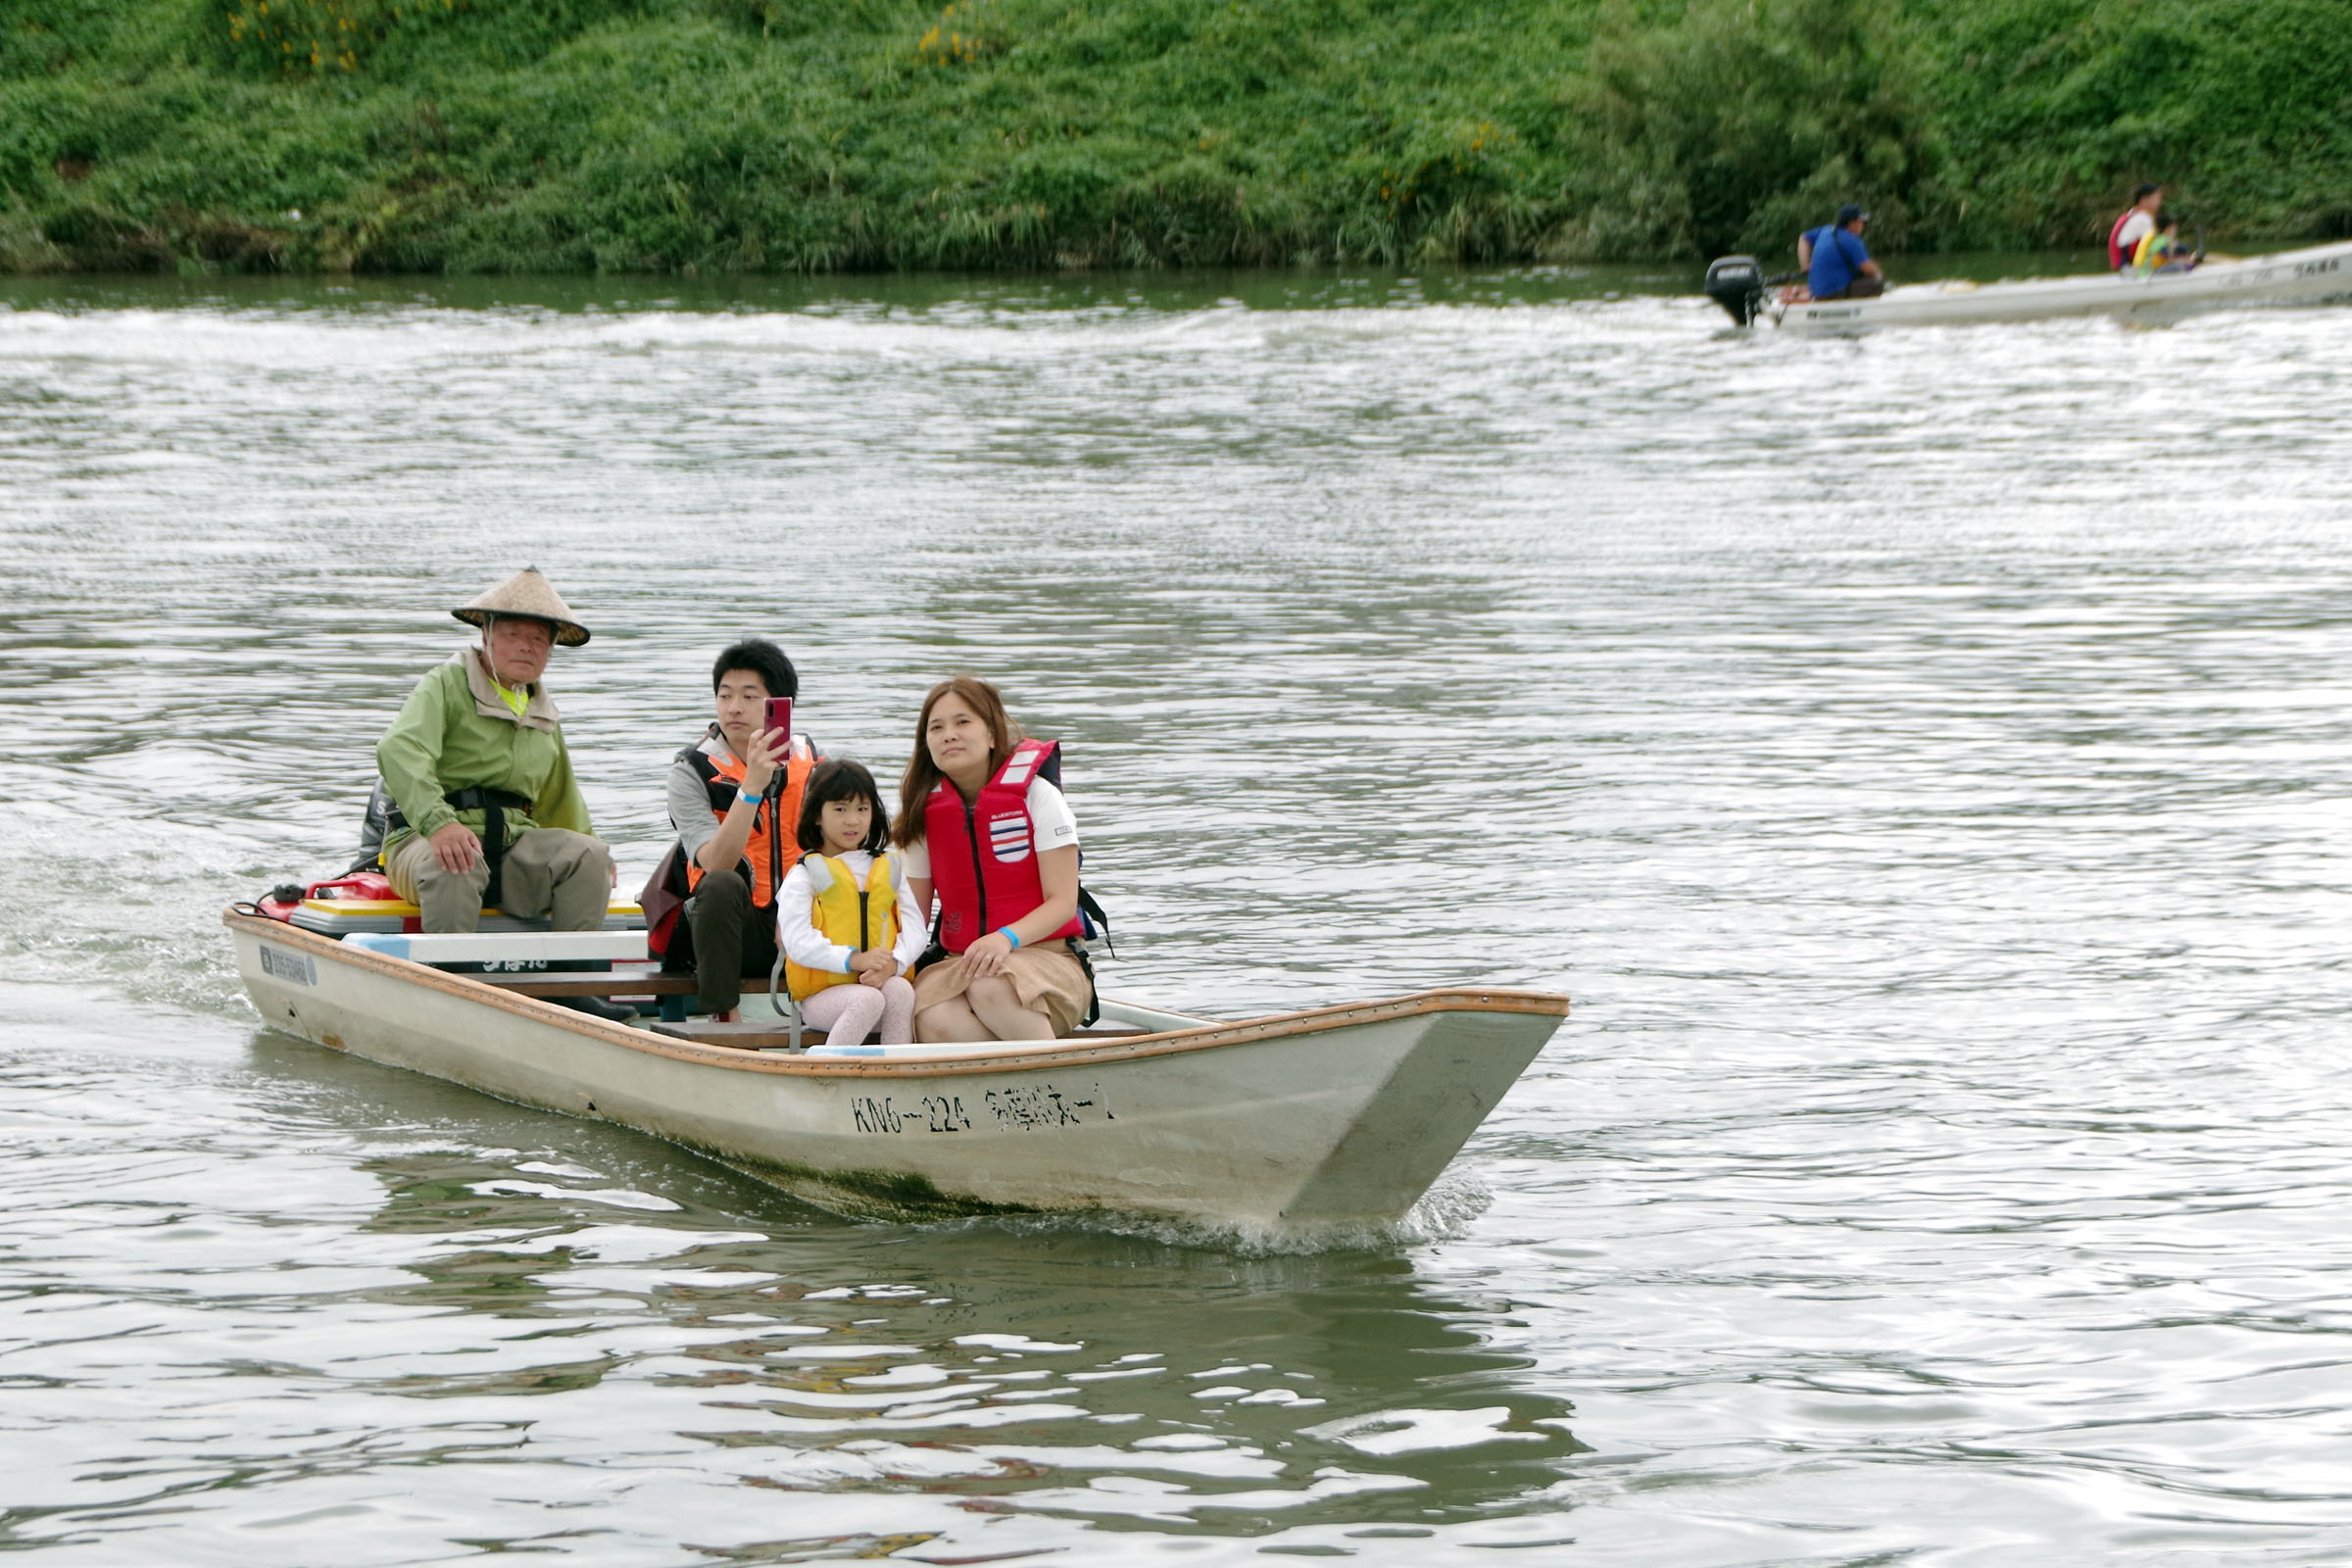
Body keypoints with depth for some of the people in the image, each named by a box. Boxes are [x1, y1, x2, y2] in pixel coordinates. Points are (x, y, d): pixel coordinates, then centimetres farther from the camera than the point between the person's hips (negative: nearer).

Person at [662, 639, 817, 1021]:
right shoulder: (691, 771, -7)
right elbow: (715, 864, -22)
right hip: (734, 927, -3)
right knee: (721, 885, -36)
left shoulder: (809, 761, 4)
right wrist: (751, 786, -32)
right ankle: (724, 1016, -26)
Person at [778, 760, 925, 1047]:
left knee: (900, 990, -30)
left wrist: (894, 963, -15)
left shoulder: (889, 869, 18)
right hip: (821, 994, -4)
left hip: (884, 982, 4)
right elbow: (797, 941, -10)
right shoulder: (804, 875, 4)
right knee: (867, 1000, -34)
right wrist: (853, 960, -23)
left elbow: (915, 928, 7)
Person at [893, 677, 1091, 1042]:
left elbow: (1063, 902, -8)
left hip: (1047, 960, -3)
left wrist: (1007, 938, -27)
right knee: (933, 1022, -33)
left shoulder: (1035, 794, -3)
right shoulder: (924, 812, 7)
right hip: (958, 964, 3)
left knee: (989, 988, -39)